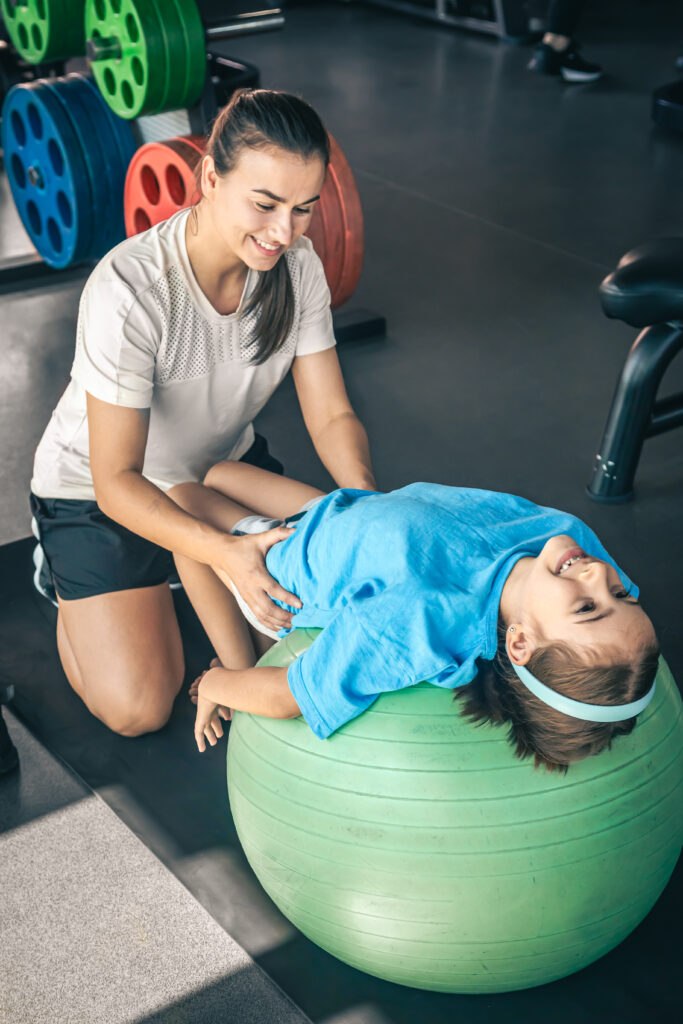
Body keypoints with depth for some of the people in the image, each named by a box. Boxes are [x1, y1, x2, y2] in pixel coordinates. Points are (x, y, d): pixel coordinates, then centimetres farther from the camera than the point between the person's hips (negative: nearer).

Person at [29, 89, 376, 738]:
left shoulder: (297, 265, -17)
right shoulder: (129, 289, -35)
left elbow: (332, 415, -13)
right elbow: (116, 479, -33)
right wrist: (224, 553, -48)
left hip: (224, 465, 5)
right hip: (99, 489, -5)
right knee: (139, 709, -11)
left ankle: (179, 567, 21)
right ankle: (65, 570, 17)